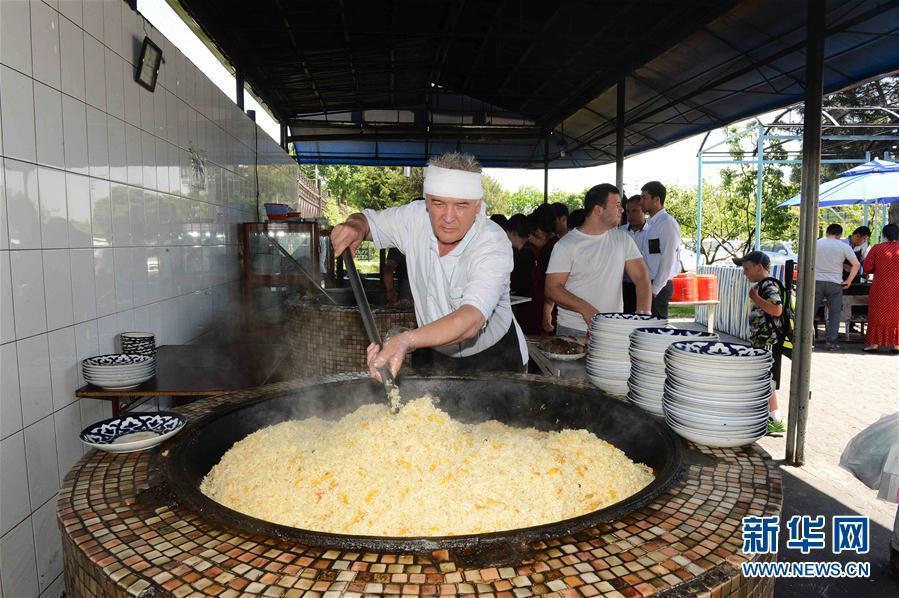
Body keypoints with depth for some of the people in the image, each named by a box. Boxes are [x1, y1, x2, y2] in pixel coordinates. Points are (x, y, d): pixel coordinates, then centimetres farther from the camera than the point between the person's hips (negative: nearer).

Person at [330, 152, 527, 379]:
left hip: (493, 358, -3)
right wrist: (355, 226, -21)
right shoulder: (416, 218, -14)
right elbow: (370, 219, 5)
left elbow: (471, 320, -43)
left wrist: (406, 341, -59)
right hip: (433, 351, 4)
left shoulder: (493, 244, -29)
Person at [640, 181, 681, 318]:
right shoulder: (651, 223, 13)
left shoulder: (667, 223, -12)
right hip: (649, 284, 8)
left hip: (659, 287, -8)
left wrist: (655, 289, -15)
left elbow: (668, 260, -16)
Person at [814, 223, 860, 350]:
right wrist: (848, 281, 1)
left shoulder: (816, 243, 2)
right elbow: (856, 264, -5)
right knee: (834, 313, 7)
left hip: (816, 281, 1)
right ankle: (831, 341, 4)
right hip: (835, 283, -1)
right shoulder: (844, 246, 0)